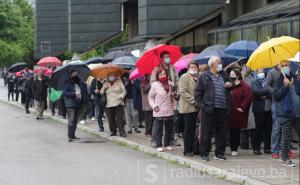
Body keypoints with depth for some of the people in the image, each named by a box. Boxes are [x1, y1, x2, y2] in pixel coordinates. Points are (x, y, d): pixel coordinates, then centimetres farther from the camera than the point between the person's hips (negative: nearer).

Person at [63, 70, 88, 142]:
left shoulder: (80, 82, 14)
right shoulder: (68, 83, -3)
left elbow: (85, 92, 15)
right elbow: (65, 92, -12)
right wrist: (74, 93, -18)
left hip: (79, 104, 6)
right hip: (71, 104, -6)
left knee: (75, 120, 11)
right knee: (71, 120, -12)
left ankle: (73, 135, 20)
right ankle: (69, 136, -10)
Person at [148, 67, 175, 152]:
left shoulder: (170, 84, 5)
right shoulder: (155, 85, -6)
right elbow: (150, 97, 2)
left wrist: (173, 105, 8)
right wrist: (154, 106, -10)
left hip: (169, 112, 4)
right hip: (159, 112, -4)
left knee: (169, 129, 9)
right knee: (158, 130, 0)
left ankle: (167, 144, 20)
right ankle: (159, 145, 8)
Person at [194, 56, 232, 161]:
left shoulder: (223, 77, 19)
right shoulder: (204, 77, 2)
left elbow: (227, 93, 30)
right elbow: (197, 93, -2)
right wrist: (201, 106, -10)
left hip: (222, 109, 5)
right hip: (209, 109, -5)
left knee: (221, 133, 6)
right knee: (206, 133, -1)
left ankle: (219, 153, 15)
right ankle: (204, 154, 7)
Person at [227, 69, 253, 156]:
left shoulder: (244, 86, -6)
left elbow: (248, 97, -15)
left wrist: (242, 107, -16)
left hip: (237, 113, -5)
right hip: (228, 113, 5)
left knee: (236, 132, 3)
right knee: (231, 132, 4)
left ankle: (234, 149, 10)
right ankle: (232, 148, 12)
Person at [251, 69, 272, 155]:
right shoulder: (254, 83, 6)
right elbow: (256, 92, -14)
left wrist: (266, 96, -13)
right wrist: (268, 91, -15)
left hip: (269, 109, 3)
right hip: (259, 110, -3)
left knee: (268, 129, 4)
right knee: (258, 129, -2)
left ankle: (267, 147, 13)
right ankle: (256, 148, 4)